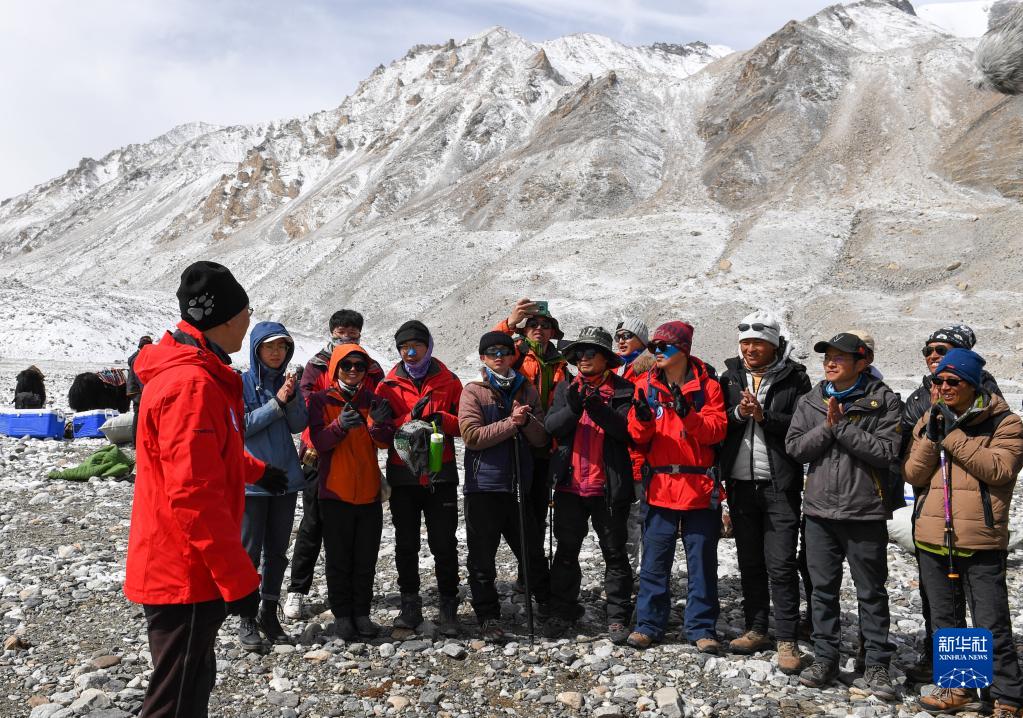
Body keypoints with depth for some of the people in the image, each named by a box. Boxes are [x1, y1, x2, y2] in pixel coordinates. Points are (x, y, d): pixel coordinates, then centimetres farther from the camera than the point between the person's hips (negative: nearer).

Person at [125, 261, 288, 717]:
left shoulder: (191, 371, 11)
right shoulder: (192, 384, -23)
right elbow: (195, 496, -27)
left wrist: (257, 471, 44)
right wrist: (238, 578, -23)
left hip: (181, 569, 10)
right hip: (184, 576, -10)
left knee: (195, 681, 22)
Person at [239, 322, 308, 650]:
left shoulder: (288, 381, 7)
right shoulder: (241, 383, -6)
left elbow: (299, 425, 1)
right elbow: (241, 425, -14)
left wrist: (292, 397, -15)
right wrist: (276, 403, -19)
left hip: (285, 478, 5)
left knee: (278, 550, 12)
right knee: (250, 551, 2)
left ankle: (269, 613, 24)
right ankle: (247, 620, 13)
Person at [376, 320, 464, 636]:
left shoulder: (448, 380, 4)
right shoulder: (389, 385, 4)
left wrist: (443, 420, -15)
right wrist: (411, 417, -18)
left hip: (441, 475, -1)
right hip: (403, 476, 1)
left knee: (444, 544, 2)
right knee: (406, 545, 9)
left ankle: (448, 606, 12)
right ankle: (410, 604, 20)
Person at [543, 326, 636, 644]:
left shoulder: (623, 390, -1)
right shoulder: (566, 389, 10)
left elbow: (627, 430, -13)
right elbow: (552, 427, -2)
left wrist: (599, 409, -28)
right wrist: (572, 407, -21)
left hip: (609, 486, -3)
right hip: (570, 485, 3)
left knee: (614, 552, 6)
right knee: (566, 550, 12)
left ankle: (618, 617, 16)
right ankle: (562, 612, 24)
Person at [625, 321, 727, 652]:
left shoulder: (707, 385, 1)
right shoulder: (646, 385, 7)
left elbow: (716, 430, -8)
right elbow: (638, 437, 3)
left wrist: (688, 415, -24)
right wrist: (642, 419, -18)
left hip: (700, 486, -1)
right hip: (660, 485, 2)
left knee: (702, 559, 7)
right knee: (655, 559, 6)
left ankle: (701, 627, 17)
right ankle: (649, 623, 17)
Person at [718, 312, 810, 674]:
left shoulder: (795, 379, -2)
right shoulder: (730, 377, 9)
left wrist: (764, 416, -20)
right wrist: (738, 413, -14)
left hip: (780, 484, -4)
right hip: (740, 482, 4)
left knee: (781, 564, -4)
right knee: (749, 562, 13)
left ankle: (787, 640, 4)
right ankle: (756, 630, 25)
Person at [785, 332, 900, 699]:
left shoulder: (883, 401, -4)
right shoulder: (810, 401, 7)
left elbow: (888, 451, -15)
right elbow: (794, 447, -1)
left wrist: (843, 426, -17)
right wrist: (827, 427, -14)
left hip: (865, 510, -3)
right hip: (819, 509, 3)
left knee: (871, 592, 7)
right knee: (823, 589, 11)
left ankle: (877, 664, 19)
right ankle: (825, 658, 23)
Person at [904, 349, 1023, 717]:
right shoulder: (928, 420, 9)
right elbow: (913, 475, 2)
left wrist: (953, 437, -18)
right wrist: (931, 438, -12)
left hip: (980, 541, -5)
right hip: (932, 538, 5)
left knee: (992, 627, 0)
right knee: (944, 620, 16)